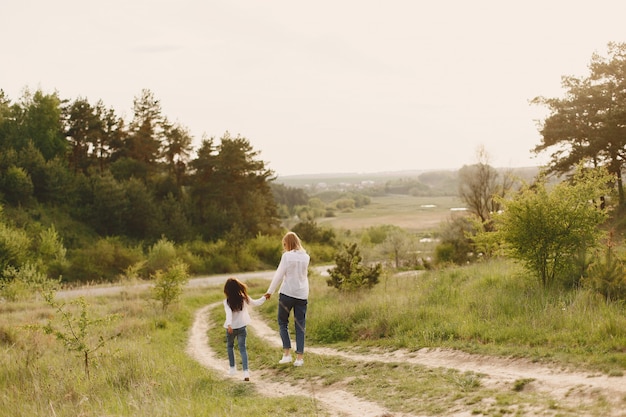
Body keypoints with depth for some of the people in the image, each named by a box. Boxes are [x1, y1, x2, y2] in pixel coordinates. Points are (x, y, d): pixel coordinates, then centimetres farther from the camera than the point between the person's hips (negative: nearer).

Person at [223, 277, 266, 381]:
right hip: (242, 327, 1)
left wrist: (229, 325, -38)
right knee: (242, 348, 2)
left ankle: (232, 368, 28)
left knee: (230, 346, 23)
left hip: (231, 328, -1)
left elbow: (229, 313, -27)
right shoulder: (244, 298, -5)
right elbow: (255, 303, 7)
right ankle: (246, 371, -13)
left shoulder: (227, 302, -14)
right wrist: (264, 298, 23)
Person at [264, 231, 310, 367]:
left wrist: (270, 291, -3)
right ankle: (299, 357, 3)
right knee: (300, 326, 7)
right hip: (302, 294, 4)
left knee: (283, 322, 11)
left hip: (287, 293, -4)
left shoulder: (287, 256, -8)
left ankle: (287, 353, 1)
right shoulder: (306, 257, 6)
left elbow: (279, 275, -9)